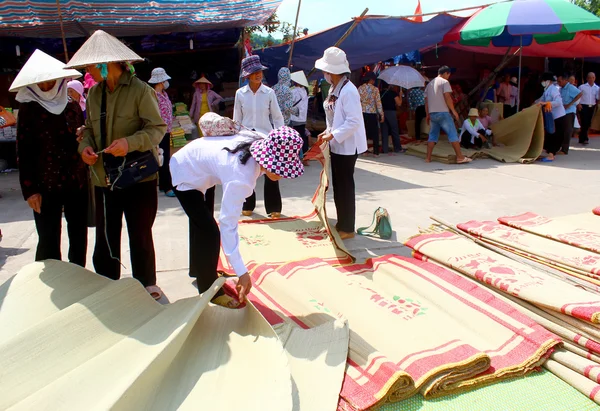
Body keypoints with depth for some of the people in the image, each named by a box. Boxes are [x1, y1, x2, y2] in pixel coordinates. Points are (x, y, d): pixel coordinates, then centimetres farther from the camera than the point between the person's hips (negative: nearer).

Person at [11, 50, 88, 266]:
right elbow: (23, 152, -3)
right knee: (48, 241, 0)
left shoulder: (73, 107, 10)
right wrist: (29, 189, -9)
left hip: (77, 183, 4)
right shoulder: (28, 109, 0)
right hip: (46, 186, -3)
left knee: (79, 237, 10)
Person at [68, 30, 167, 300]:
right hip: (104, 178, 5)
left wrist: (130, 143, -27)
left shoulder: (139, 90, -9)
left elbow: (158, 127, -11)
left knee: (140, 236, 8)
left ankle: (147, 285, 27)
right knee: (105, 238, 10)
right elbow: (89, 127, 17)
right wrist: (85, 146, -4)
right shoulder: (94, 93, 10)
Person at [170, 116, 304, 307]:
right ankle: (210, 291, 6)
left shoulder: (259, 141, -21)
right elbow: (228, 225, -39)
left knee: (201, 223, 24)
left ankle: (198, 269, 46)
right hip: (186, 176, -9)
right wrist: (242, 272, -37)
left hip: (192, 160, 9)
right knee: (210, 232, -12)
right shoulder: (241, 178, -41)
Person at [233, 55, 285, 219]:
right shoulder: (240, 93, 0)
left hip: (266, 137, -1)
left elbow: (277, 117, 0)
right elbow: (237, 119, 6)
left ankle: (273, 207, 11)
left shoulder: (269, 92, -3)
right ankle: (248, 205, 26)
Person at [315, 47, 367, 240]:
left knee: (346, 187, 0)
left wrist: (333, 135, -21)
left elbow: (354, 121, -23)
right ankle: (341, 223, 27)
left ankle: (348, 229, 12)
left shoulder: (348, 91, -19)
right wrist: (328, 132, 6)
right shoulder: (334, 89, 10)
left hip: (347, 146, -9)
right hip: (337, 145, 9)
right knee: (337, 187, 15)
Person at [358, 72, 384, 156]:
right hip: (372, 113, -3)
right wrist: (382, 115, -3)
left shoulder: (360, 88, 0)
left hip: (362, 113, 3)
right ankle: (376, 152, 8)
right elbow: (378, 103, -9)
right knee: (375, 133, 7)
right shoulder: (375, 89, -8)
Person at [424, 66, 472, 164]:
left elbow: (426, 101, 17)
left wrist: (427, 115, 20)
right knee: (453, 134, -4)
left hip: (432, 113, 7)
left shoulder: (429, 84, 18)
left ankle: (428, 158, 5)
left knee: (433, 135, 11)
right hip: (443, 112, -7)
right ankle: (460, 157, -5)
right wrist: (453, 110, -6)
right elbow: (447, 97, -12)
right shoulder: (444, 82, -2)